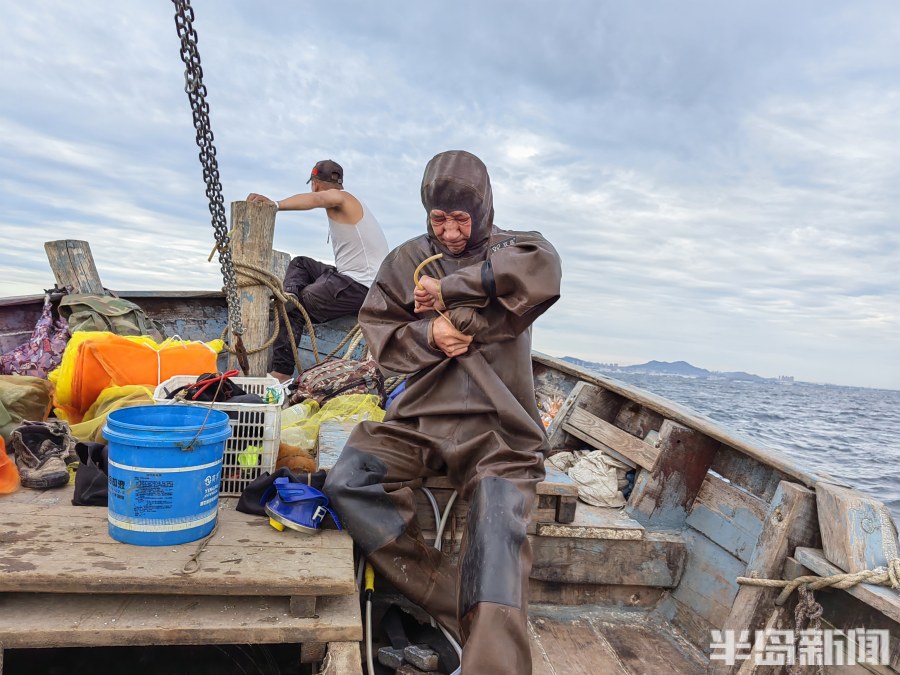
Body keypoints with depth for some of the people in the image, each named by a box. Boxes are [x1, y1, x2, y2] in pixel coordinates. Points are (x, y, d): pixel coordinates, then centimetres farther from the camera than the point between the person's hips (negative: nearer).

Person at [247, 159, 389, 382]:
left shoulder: (340, 197, -7)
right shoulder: (347, 202, 23)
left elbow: (315, 199, -31)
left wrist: (275, 204, -46)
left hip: (361, 287, -10)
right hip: (355, 278, 10)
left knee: (294, 307, -6)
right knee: (300, 264, 19)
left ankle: (281, 373, -6)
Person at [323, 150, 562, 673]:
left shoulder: (513, 249, 8)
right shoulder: (409, 259, 15)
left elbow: (543, 272, -17)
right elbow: (376, 326, 12)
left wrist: (449, 290, -11)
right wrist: (428, 334, -9)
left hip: (498, 430, -2)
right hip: (420, 419, 3)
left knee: (499, 532, -27)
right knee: (346, 481, -21)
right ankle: (465, 608, -19)